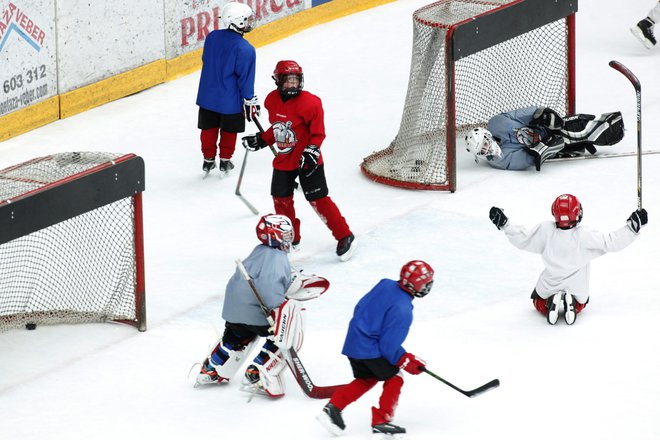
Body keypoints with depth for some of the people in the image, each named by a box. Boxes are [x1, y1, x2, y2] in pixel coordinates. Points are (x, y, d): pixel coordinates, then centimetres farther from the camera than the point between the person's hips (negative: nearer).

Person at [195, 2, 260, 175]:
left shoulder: (212, 37, -6)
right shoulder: (246, 50, -23)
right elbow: (245, 79, -19)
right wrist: (250, 102, -7)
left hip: (208, 95, 4)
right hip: (231, 100, -4)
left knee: (209, 128, 19)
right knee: (229, 131, 17)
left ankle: (208, 160, 28)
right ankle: (225, 161, 27)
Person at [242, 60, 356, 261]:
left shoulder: (310, 103, -18)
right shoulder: (272, 100, 1)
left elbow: (318, 132, -13)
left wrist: (311, 151, -24)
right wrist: (261, 140, 11)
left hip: (307, 161, -6)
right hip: (283, 161, 6)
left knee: (318, 199, -7)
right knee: (281, 199, 10)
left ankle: (345, 237, 4)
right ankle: (291, 237, 30)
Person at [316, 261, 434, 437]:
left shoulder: (385, 285, -1)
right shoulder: (403, 310, -24)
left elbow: (360, 307, 11)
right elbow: (389, 345, -21)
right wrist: (406, 361, -7)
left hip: (353, 341, 8)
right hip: (370, 349, -8)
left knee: (367, 379, 23)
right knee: (394, 378, 7)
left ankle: (334, 407, 16)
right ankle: (381, 422, 9)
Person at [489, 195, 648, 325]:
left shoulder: (545, 230, -16)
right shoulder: (585, 235, -20)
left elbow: (521, 239, -7)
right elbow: (611, 243, -16)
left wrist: (504, 224, 3)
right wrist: (633, 225, -10)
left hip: (549, 285, 0)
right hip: (577, 287, 0)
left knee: (538, 301, 30)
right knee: (581, 302, 32)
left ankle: (550, 303, -6)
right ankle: (573, 304, -5)